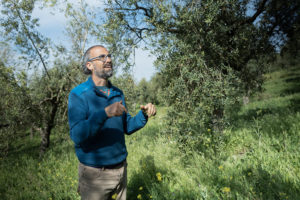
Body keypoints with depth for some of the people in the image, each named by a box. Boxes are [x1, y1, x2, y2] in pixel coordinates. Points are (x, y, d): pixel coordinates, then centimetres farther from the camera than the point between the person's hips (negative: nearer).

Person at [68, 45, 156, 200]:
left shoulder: (118, 93, 4)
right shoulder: (78, 94, -13)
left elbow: (127, 127, 9)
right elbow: (77, 136, -23)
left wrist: (144, 114, -9)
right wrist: (104, 114, -36)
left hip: (121, 169, 5)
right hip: (94, 174, -5)